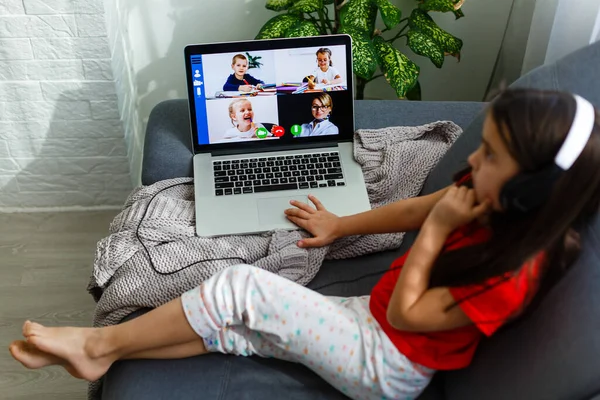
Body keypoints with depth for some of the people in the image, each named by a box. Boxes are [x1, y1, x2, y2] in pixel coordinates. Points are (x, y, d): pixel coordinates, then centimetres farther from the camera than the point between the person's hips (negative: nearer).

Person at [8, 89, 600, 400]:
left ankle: (99, 343, -2)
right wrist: (340, 226, 17)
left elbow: (404, 311, -20)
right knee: (231, 330, -3)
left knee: (241, 289, -18)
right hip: (369, 317, 8)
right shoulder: (490, 206, -4)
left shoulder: (511, 274, -27)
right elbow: (412, 210, 10)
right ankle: (99, 350, 6)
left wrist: (436, 230, -21)